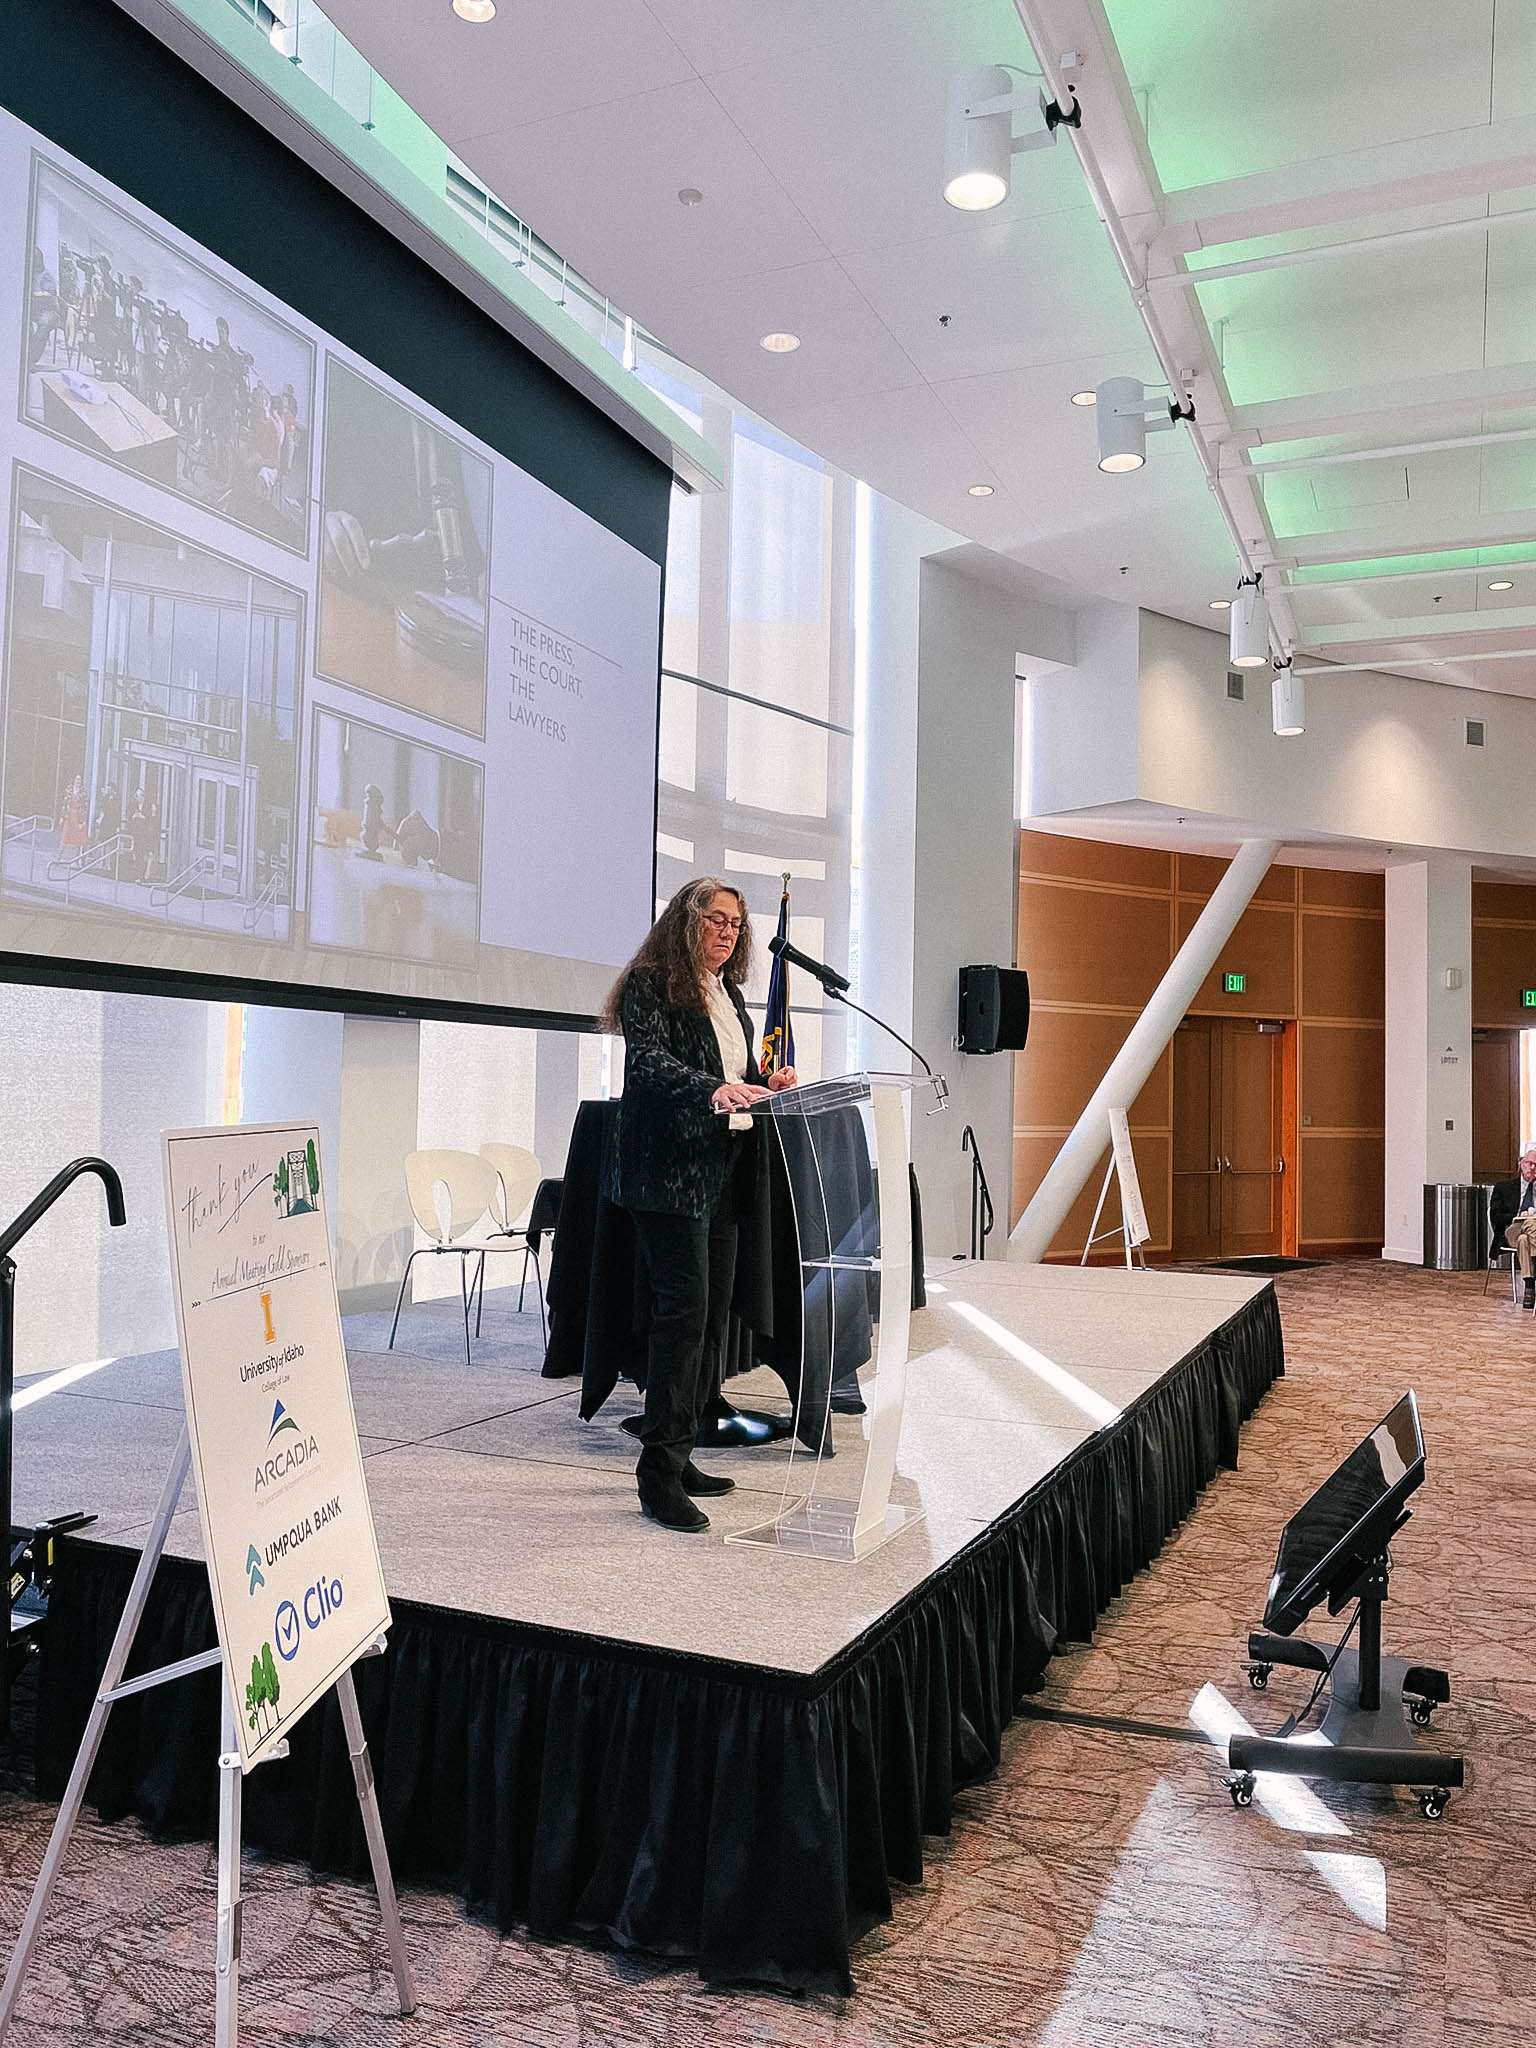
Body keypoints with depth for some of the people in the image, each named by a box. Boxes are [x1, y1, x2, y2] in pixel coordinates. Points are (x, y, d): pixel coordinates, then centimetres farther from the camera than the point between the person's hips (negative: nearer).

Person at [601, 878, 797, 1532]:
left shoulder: (729, 994, 21)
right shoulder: (651, 984, -3)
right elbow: (649, 1060, -18)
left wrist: (766, 1084, 5)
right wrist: (713, 1089, -34)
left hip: (722, 1171, 8)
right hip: (670, 1168, -8)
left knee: (713, 1315, 8)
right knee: (683, 1311, -13)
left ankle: (677, 1457, 17)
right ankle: (659, 1473, -9)